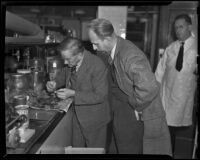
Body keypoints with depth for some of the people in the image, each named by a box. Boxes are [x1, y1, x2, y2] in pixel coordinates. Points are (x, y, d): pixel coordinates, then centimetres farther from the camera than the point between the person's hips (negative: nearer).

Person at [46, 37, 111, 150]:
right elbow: (66, 75, 16)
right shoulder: (71, 62, -6)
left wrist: (73, 94, -28)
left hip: (94, 119, -6)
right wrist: (55, 84, -4)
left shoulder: (97, 66, -27)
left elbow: (100, 96, -25)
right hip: (78, 116, 6)